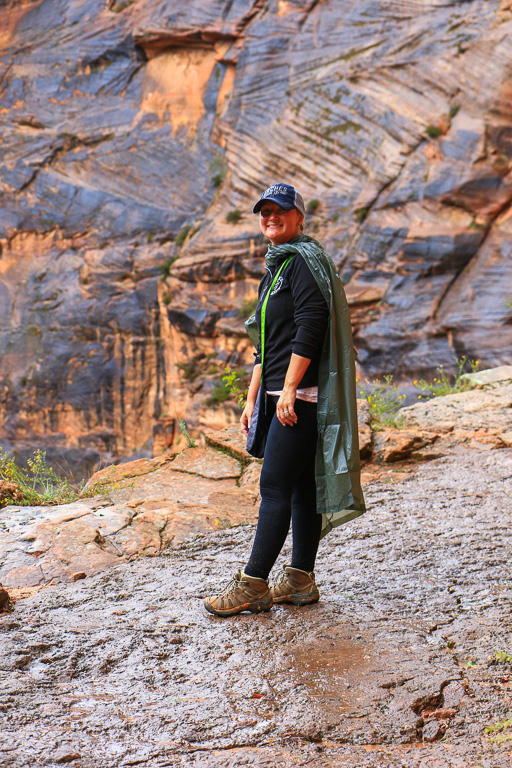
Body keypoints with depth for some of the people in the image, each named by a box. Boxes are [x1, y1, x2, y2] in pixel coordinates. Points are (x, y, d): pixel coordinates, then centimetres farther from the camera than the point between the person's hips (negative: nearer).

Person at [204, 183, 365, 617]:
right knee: (301, 485, 10)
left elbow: (310, 327, -19)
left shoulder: (304, 260, -7)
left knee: (275, 487, -9)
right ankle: (301, 581, 15)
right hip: (281, 397, 10)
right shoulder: (275, 269, 23)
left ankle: (252, 585, -6)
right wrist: (253, 399, 22)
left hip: (300, 394, -10)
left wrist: (289, 389, -22)